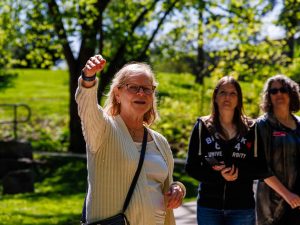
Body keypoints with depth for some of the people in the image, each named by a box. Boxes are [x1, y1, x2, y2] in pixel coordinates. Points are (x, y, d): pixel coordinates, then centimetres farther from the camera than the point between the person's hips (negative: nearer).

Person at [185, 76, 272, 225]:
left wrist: (239, 171, -16)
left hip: (242, 207, 0)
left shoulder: (250, 129, 4)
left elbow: (264, 169, 2)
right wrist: (218, 175, -16)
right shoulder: (202, 127, 3)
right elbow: (191, 167, 0)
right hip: (209, 206, 0)